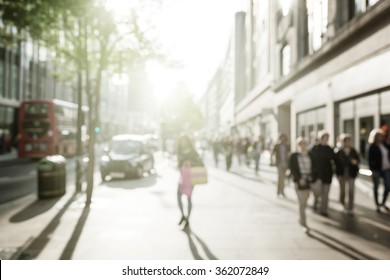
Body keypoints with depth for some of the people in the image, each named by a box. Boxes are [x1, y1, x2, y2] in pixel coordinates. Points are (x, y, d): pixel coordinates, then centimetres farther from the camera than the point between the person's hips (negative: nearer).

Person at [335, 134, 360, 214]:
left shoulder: (353, 151, 2)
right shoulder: (338, 151, -6)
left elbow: (358, 159, 11)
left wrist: (355, 161, -13)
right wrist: (338, 174, -11)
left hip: (351, 172, 1)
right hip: (342, 173, -1)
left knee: (351, 190, -4)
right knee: (342, 190, 12)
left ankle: (350, 207, 3)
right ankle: (343, 203, 37)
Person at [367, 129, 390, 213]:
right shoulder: (372, 147, -7)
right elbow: (370, 159, -9)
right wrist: (372, 170, -15)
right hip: (377, 169, -5)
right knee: (376, 187, 6)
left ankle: (383, 203, 26)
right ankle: (377, 205, 16)